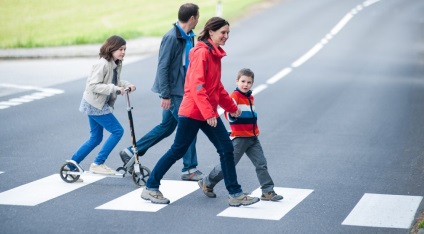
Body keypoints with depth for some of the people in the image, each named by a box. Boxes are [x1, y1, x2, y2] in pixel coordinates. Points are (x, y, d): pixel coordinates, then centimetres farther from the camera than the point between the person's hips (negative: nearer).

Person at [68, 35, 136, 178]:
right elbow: (93, 86, -25)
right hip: (95, 104, -10)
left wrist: (127, 85, -3)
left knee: (96, 138, 16)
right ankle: (98, 164, -2)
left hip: (98, 105, 10)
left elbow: (115, 82, 16)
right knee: (117, 131, -9)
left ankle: (71, 165, 23)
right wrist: (114, 88, -30)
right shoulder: (103, 64, -21)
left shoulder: (116, 65, 5)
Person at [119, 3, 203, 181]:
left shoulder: (189, 37, 9)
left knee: (166, 127, 16)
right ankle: (189, 169, 8)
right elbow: (163, 67, -19)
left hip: (181, 90, 9)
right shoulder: (172, 37, -18)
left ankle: (130, 152, 24)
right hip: (173, 91, -9)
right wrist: (165, 95, -20)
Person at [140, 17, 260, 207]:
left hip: (209, 113, 9)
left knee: (227, 150, 2)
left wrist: (231, 107, 27)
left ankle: (235, 195, 6)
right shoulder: (202, 52, -15)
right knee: (178, 151, 0)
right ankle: (150, 188, 13)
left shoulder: (215, 54, 13)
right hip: (193, 112, -9)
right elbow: (196, 86, -23)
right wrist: (208, 113, -26)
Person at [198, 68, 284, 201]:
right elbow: (230, 116, -23)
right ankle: (207, 184, 17)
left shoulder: (250, 98, 13)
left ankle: (268, 192, 2)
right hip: (239, 138, -7)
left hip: (253, 138, 7)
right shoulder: (235, 96, -12)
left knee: (261, 164, 0)